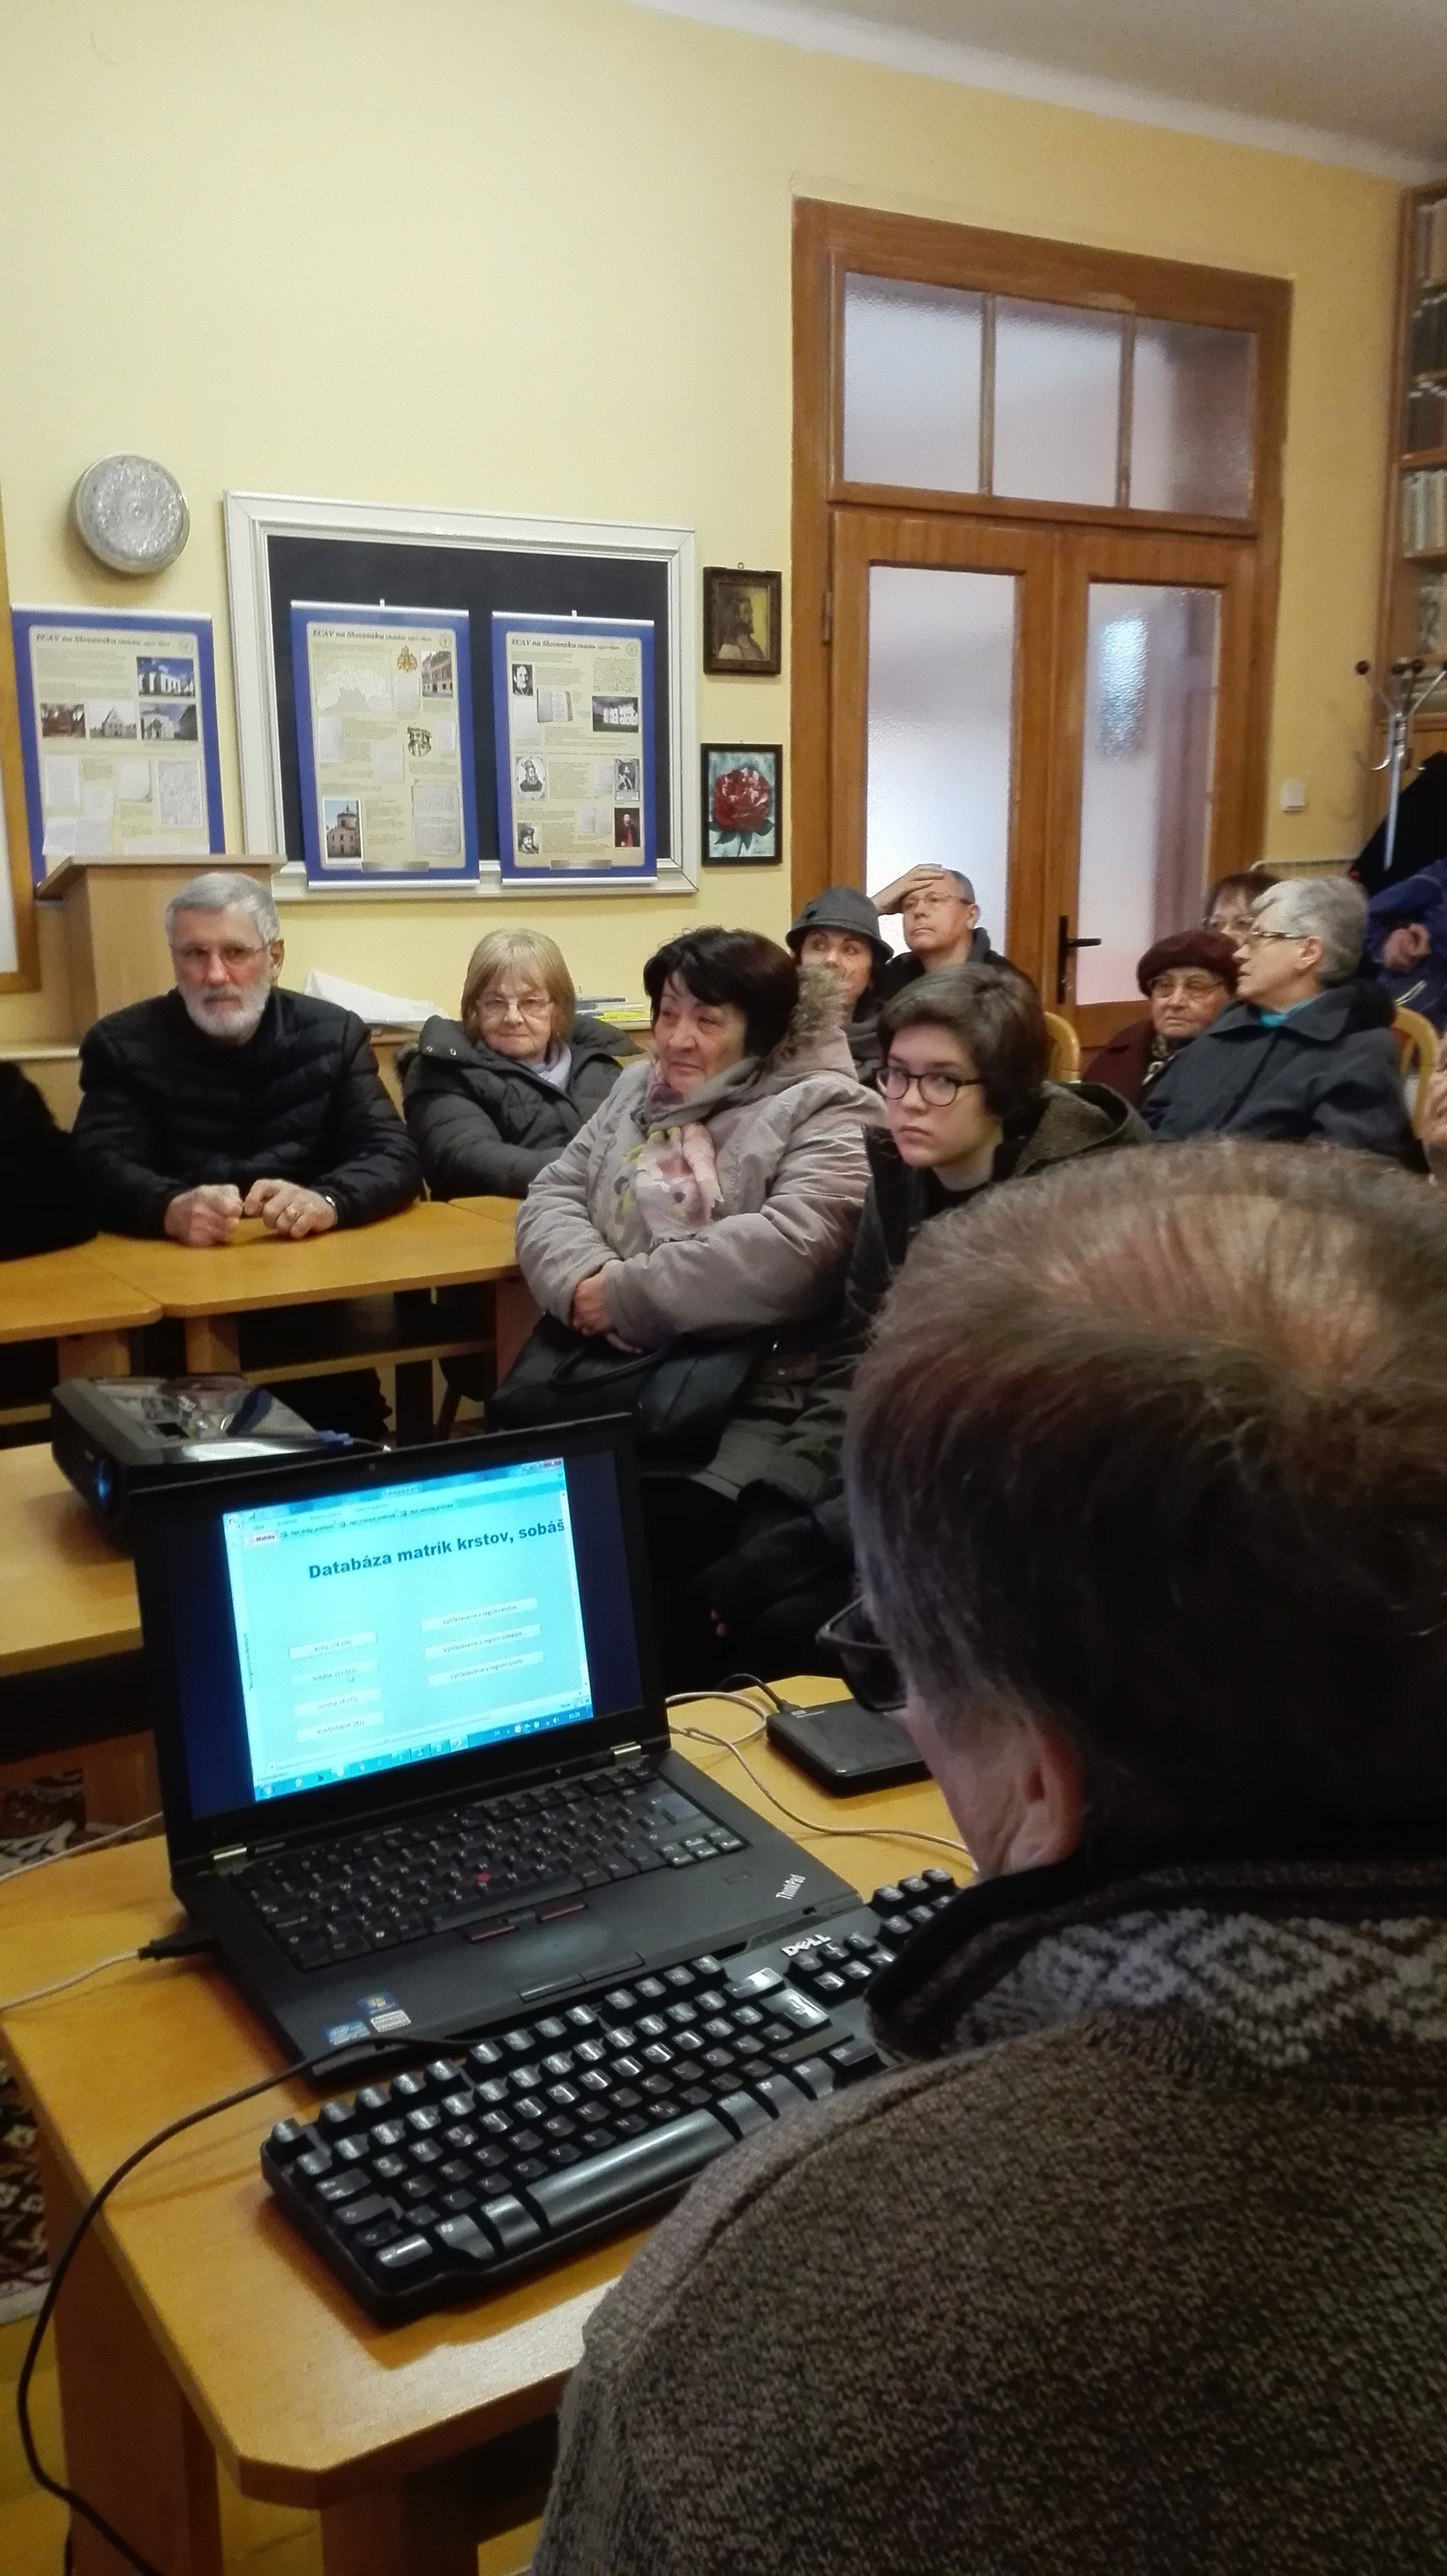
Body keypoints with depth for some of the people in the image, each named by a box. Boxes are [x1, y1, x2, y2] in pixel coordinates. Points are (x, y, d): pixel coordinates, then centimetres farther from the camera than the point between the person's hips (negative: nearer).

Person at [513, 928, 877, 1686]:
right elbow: (552, 1196, 15)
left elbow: (793, 1249, -18)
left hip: (747, 1406, -6)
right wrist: (584, 1280, -9)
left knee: (654, 1540, -29)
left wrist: (628, 1293, -14)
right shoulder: (638, 1088, 20)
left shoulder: (825, 1110, -2)